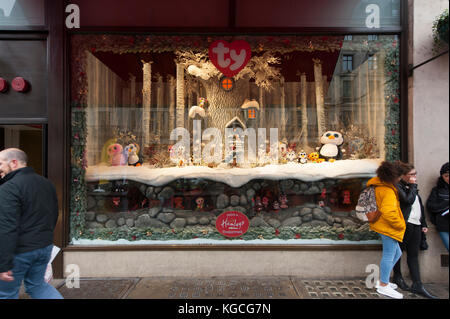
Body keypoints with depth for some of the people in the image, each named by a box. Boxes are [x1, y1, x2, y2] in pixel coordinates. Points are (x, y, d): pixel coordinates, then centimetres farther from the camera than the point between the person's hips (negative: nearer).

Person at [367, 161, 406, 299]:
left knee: (396, 253, 22)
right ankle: (383, 286, 17)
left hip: (383, 226, 10)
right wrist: (400, 225, -19)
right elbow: (388, 212, -34)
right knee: (389, 256, 3)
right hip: (389, 228, -10)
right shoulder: (388, 191, -25)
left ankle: (382, 281, 31)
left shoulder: (378, 184, 4)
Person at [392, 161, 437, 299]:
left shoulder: (411, 187, 17)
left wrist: (424, 224, 18)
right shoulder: (398, 186, -8)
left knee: (413, 255, 6)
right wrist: (412, 185, -9)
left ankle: (417, 285, 7)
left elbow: (420, 206, 21)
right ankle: (397, 277, 22)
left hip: (416, 225, 8)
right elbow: (408, 200, -21)